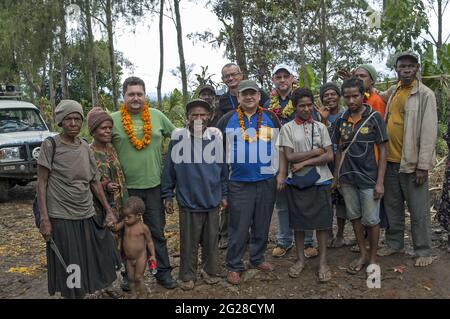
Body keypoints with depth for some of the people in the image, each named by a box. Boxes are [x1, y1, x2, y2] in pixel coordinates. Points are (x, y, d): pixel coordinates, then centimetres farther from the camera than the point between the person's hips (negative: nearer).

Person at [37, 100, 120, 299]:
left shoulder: (85, 147, 6)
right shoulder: (50, 145, -7)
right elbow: (42, 183, -7)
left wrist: (108, 210, 8)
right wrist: (44, 218, -13)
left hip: (87, 216, 5)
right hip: (61, 217, -5)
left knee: (94, 265, 10)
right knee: (69, 273, 3)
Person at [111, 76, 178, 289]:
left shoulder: (157, 116, 2)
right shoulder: (114, 120, -4)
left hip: (154, 185, 1)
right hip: (126, 186, -1)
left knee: (157, 232, 11)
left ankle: (163, 272, 24)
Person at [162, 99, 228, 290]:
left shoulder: (216, 137, 0)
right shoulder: (178, 138, -6)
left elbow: (223, 168, 6)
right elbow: (169, 169, -1)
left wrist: (224, 194, 8)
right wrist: (167, 195, 0)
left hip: (212, 201, 2)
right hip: (188, 201, -2)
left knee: (211, 239, 15)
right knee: (189, 242, 10)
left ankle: (209, 270, 35)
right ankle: (187, 275, 28)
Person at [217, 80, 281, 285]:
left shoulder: (271, 118, 6)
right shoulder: (227, 120, 1)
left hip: (267, 181, 3)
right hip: (238, 183, -2)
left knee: (262, 225, 14)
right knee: (238, 227, 2)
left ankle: (257, 259, 32)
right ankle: (234, 266, 16)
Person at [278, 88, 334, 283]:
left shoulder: (320, 127, 5)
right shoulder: (287, 128, -1)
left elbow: (329, 156, -2)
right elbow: (289, 156, -9)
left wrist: (304, 163, -11)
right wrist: (316, 152, -7)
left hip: (320, 181, 1)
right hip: (297, 182, -1)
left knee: (322, 221, 3)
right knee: (298, 222, 8)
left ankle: (323, 262, 16)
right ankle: (300, 259, 24)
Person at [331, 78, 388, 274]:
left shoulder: (374, 117, -7)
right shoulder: (342, 120, 4)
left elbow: (382, 150, -7)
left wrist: (380, 182, -11)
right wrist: (336, 177, 9)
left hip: (368, 178, -4)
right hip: (347, 178, 4)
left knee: (371, 220, 4)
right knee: (355, 217, 14)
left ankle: (373, 258, 23)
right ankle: (362, 254, 30)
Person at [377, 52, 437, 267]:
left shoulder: (425, 95, -7)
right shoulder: (392, 92, 11)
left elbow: (429, 132, -11)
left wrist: (423, 166, -16)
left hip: (412, 161, -6)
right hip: (390, 160, 6)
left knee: (418, 210, 3)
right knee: (392, 205, 14)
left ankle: (423, 251, 16)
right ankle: (394, 243, 28)